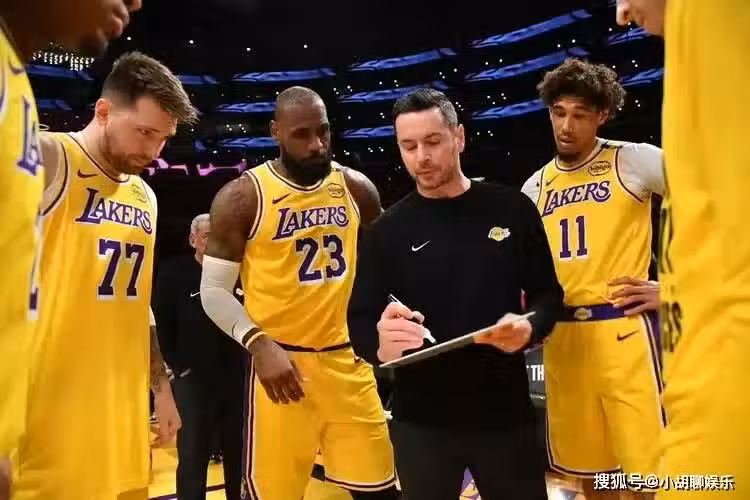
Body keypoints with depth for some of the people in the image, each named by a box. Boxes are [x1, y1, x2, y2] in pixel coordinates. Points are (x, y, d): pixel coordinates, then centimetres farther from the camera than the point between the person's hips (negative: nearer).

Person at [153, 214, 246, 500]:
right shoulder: (173, 273, -2)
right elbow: (160, 325, -3)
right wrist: (178, 367, -7)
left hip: (238, 380, 3)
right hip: (194, 381, -3)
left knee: (239, 456, 13)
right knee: (192, 459, 7)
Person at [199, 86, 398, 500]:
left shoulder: (356, 189, 5)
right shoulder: (242, 197, -7)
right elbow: (214, 290, -5)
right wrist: (257, 344, -20)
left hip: (347, 360, 4)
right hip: (280, 361, -3)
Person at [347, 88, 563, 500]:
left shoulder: (512, 209, -1)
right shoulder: (386, 231, -1)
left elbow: (548, 293, 6)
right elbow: (359, 322, -2)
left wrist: (530, 327, -16)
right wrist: (380, 345, -25)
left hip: (506, 413, 1)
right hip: (420, 421, 0)